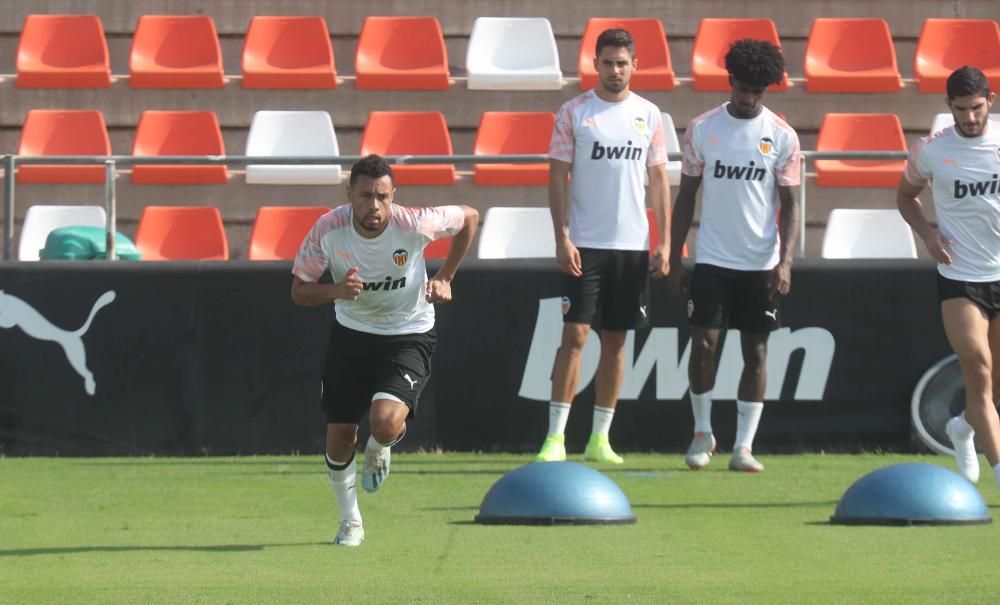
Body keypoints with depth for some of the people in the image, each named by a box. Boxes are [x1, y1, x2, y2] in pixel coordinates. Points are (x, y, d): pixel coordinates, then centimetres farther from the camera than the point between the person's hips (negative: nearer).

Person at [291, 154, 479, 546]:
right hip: (351, 333, 2)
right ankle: (350, 522, 27)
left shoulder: (414, 225, -23)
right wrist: (336, 290, -30)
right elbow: (299, 291, -9)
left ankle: (379, 450, 14)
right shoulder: (328, 230, -19)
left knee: (386, 422, -26)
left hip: (409, 334, -2)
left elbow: (469, 217, -2)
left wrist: (444, 278, -3)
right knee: (339, 439, 0)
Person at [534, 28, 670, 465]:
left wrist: (665, 241, 4)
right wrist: (562, 238, -10)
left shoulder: (649, 115, 7)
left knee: (615, 340, 6)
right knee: (574, 335, -8)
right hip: (584, 244, -3)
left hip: (632, 244, 3)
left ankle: (600, 438, 12)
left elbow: (658, 179, 10)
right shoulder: (573, 113, -1)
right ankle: (555, 436, -7)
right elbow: (557, 176, -2)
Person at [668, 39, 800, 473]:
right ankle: (702, 433, 13)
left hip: (761, 263, 0)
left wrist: (785, 262, -12)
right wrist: (675, 259, 4)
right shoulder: (702, 129, 1)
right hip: (712, 258, 0)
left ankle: (743, 447, 6)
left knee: (755, 351, 1)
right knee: (703, 343, -6)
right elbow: (686, 197, 7)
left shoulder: (782, 136, -1)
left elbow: (789, 205, 0)